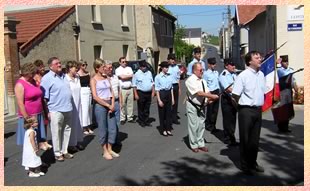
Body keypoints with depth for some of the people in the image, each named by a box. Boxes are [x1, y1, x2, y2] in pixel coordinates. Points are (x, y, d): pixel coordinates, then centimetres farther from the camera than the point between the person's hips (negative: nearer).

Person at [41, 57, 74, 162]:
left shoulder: (64, 75, 14)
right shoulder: (47, 78, -8)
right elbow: (45, 97, -10)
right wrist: (47, 111, -12)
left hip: (68, 109, 7)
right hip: (56, 110, -7)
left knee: (66, 131, 13)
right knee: (56, 133, 1)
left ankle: (64, 151, 26)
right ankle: (57, 153, 15)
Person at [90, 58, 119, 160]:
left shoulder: (106, 78, 10)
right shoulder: (93, 80, -6)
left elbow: (112, 92, 9)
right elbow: (95, 96, -13)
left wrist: (112, 105, -6)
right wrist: (108, 105, -13)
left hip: (110, 105, 6)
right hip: (100, 106, -5)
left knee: (113, 128, 7)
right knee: (103, 129, 4)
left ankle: (110, 149, 23)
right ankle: (105, 151, 18)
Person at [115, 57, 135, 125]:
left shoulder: (129, 68, 14)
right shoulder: (118, 70, 1)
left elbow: (132, 75, -1)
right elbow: (122, 77, -13)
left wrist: (125, 76, -9)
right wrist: (129, 75, -2)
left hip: (130, 88, 4)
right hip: (122, 89, -4)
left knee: (130, 104, 7)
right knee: (122, 105, -2)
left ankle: (130, 118, 16)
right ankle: (122, 119, 6)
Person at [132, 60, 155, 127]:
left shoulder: (149, 73, 11)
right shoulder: (137, 74, -4)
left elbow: (152, 83, 16)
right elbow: (134, 85, -5)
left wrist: (153, 91, 9)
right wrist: (136, 94, -11)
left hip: (149, 93, 4)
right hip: (141, 93, -4)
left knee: (147, 109, 12)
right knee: (141, 109, 2)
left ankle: (146, 121, 21)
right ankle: (141, 122, 13)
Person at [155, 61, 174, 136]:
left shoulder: (169, 76, 6)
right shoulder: (158, 77, -7)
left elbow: (171, 87, 10)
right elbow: (157, 89, -8)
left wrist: (172, 98, 9)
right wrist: (159, 100, -12)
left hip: (169, 94, 4)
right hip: (162, 94, -4)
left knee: (168, 112, 11)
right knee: (162, 113, 6)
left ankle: (168, 129, 23)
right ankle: (163, 130, 19)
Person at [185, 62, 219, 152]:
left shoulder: (203, 80, 7)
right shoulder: (190, 80, -17)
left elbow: (207, 92, 3)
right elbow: (199, 93, -26)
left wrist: (209, 99, -18)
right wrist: (212, 96, -27)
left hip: (202, 106, 7)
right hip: (193, 106, -7)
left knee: (201, 125, 13)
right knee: (193, 126, 3)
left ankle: (200, 144, 26)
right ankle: (193, 145, 18)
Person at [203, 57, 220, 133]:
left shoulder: (216, 72, 12)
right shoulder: (206, 73, -9)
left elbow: (218, 82, 16)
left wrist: (218, 91, 11)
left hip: (217, 92, 7)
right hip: (210, 93, -6)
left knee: (215, 109, 11)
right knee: (210, 110, 2)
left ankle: (213, 125, 23)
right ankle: (208, 125, 18)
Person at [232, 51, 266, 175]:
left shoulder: (261, 74, 8)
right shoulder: (243, 75, -14)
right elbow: (235, 95, -14)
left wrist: (259, 104, 12)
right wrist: (244, 105, -1)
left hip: (258, 110, 6)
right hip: (246, 111, -6)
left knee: (255, 139, 15)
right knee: (245, 139, 5)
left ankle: (253, 162, 31)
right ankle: (245, 165, 19)